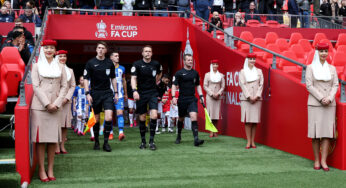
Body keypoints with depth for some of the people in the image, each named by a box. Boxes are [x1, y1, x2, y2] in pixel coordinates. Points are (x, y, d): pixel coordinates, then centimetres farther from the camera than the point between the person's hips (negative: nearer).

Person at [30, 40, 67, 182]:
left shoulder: (60, 67, 13)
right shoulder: (36, 66, 7)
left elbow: (64, 86, 8)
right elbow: (36, 86, -1)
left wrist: (56, 103, -6)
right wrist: (47, 104, -11)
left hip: (55, 107, 2)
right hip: (39, 106, -2)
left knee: (53, 138, 3)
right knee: (40, 138, -3)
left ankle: (50, 169, 9)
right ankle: (41, 170, 2)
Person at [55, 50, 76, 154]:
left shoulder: (70, 71, 14)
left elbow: (73, 86, 10)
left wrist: (67, 98, -4)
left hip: (66, 101, 3)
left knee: (65, 124, 2)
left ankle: (62, 146, 7)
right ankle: (57, 146, -3)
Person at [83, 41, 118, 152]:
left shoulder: (109, 63, 7)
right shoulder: (91, 63, -1)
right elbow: (86, 79, -2)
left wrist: (116, 92, 12)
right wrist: (87, 93, -10)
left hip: (107, 93, 1)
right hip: (95, 93, -1)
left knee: (109, 118, -11)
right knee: (96, 119, 6)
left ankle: (106, 142, -2)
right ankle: (96, 142, 20)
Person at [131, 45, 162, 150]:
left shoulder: (156, 64, 2)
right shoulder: (137, 64, -5)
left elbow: (159, 74, 24)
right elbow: (133, 78, -12)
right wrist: (134, 90, -25)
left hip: (152, 93, 1)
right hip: (141, 94, -1)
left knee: (154, 115, -14)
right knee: (142, 118, 5)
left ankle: (151, 141, -4)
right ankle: (143, 141, 18)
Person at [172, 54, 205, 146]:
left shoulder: (195, 73, 9)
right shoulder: (179, 73, -3)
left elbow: (198, 85, 20)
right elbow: (174, 85, -5)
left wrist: (201, 95, 10)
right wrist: (173, 97, -16)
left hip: (192, 99, 2)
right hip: (182, 99, -2)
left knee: (194, 117, -15)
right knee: (181, 118, 11)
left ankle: (196, 139, -21)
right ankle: (179, 136, 34)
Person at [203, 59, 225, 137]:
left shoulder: (221, 75, 8)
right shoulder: (207, 74, 4)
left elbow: (223, 86, 7)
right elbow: (205, 86, 1)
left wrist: (218, 94, -8)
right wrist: (212, 94, -8)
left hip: (218, 97, 2)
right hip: (209, 96, -2)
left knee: (216, 113, 0)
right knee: (210, 113, -5)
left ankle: (215, 131, 6)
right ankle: (211, 131, -2)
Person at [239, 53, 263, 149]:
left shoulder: (259, 71, 12)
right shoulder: (242, 72, 6)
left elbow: (261, 85, 7)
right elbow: (242, 85, -1)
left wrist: (256, 96, -6)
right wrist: (249, 97, -10)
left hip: (257, 99, 2)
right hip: (246, 98, -2)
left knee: (255, 120, 0)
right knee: (247, 120, -4)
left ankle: (253, 141, 6)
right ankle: (248, 141, -1)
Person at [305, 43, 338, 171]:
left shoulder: (332, 68, 12)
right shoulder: (310, 67, 4)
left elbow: (336, 85, 6)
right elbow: (309, 86, -3)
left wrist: (329, 98, -10)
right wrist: (321, 98, -12)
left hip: (329, 104, 2)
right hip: (315, 103, -2)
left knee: (327, 132, -3)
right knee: (315, 133, -2)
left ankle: (323, 161, -1)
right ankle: (316, 161, 6)